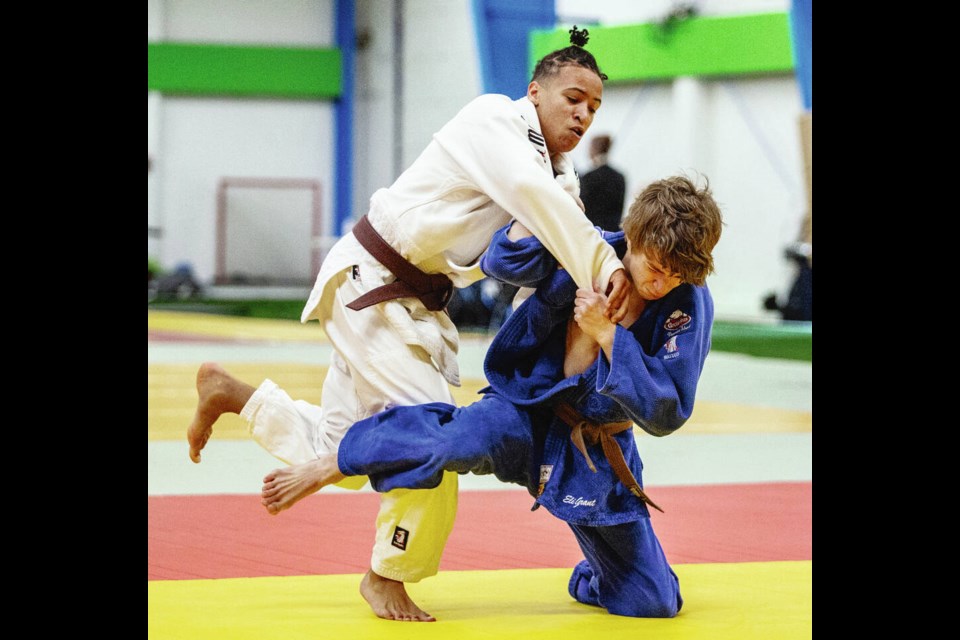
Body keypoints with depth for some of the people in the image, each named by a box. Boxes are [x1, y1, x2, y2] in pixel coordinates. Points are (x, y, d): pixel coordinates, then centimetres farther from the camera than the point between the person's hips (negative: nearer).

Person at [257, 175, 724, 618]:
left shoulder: (689, 304, -15)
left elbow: (666, 415, -20)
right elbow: (507, 261, -22)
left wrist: (607, 334, -27)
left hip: (597, 455, 2)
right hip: (528, 418, -2)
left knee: (654, 605, 1)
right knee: (475, 436, -40)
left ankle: (589, 581, 38)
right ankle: (330, 466, -22)